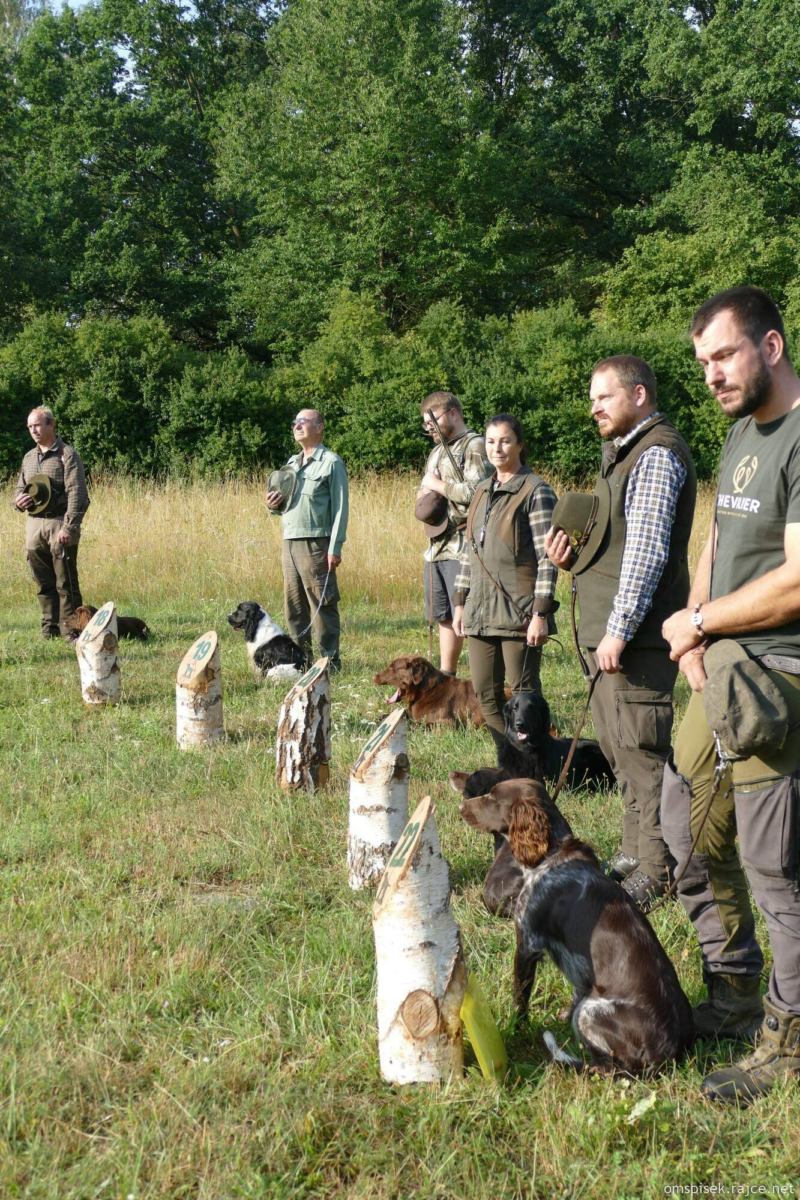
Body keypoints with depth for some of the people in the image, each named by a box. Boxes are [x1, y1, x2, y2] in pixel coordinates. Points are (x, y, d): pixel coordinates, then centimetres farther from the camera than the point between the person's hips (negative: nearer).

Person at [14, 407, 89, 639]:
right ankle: (50, 628, 16)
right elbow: (19, 488, 26)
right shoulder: (29, 457, 17)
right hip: (34, 524, 6)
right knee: (44, 582, 9)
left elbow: (77, 494, -12)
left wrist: (69, 527, -21)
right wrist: (19, 499, 0)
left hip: (59, 523, -6)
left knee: (66, 583, -4)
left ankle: (70, 631, -1)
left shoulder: (66, 454, -5)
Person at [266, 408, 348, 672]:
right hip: (289, 542, 7)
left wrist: (335, 548, -15)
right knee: (293, 605, 8)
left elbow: (340, 507, -8)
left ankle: (330, 661, 1)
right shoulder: (291, 463, 19)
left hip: (316, 544, -7)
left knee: (322, 604, -4)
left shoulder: (331, 462, -3)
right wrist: (273, 505, 3)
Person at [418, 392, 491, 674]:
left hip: (462, 547, -9)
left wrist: (438, 485, -8)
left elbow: (476, 492, -20)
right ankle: (446, 678, 24)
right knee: (445, 617, 15)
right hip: (436, 546, 9)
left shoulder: (475, 446, -6)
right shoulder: (437, 452, 22)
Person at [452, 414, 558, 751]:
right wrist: (460, 602, 14)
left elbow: (547, 558, -11)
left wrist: (541, 613, -16)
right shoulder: (482, 490, 15)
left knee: (523, 694, -1)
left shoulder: (536, 491, -6)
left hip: (518, 611, -7)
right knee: (485, 694, 8)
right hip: (480, 610, 7)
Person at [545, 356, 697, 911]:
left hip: (637, 634, -10)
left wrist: (618, 631, -22)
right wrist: (573, 552, 7)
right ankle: (637, 853, 27)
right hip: (611, 630, 10)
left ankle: (656, 871, 0)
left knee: (640, 749, -7)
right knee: (620, 746, 16)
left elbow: (646, 552, -20)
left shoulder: (657, 454, -12)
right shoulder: (625, 450, 20)